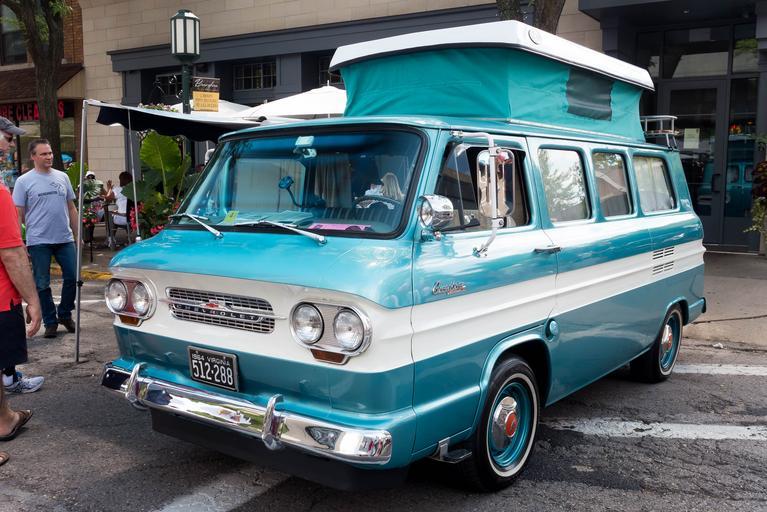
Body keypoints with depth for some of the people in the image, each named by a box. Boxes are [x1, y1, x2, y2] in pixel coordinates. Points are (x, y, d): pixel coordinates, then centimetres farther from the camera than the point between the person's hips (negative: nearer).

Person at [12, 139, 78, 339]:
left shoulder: (62, 177, 9)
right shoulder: (24, 181, -2)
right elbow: (18, 214, -3)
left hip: (65, 239, 3)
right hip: (39, 242, -3)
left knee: (72, 277, 5)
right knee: (42, 284, 4)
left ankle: (64, 314, 25)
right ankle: (50, 322, 17)